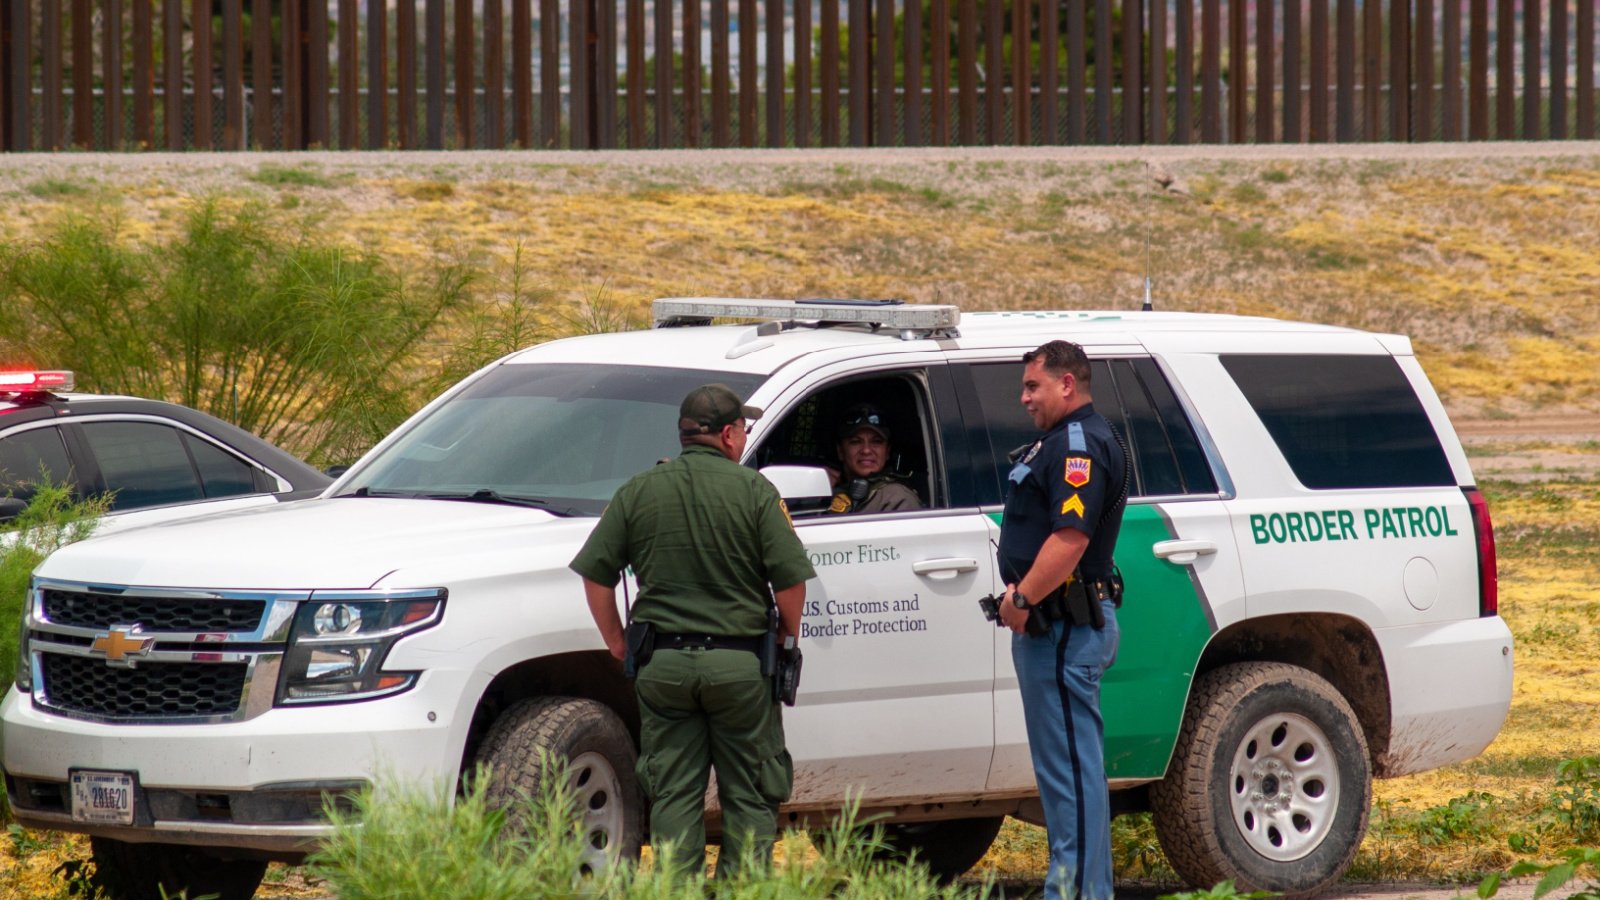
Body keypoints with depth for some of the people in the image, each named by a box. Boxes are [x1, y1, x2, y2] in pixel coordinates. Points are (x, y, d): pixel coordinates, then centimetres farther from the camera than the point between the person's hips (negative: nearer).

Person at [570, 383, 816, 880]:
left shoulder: (639, 491, 4)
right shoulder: (752, 490, -4)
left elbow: (595, 573, 3)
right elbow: (791, 578, -7)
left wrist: (618, 643, 12)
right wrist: (785, 643, 9)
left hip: (662, 665, 2)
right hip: (738, 664, -2)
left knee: (673, 794, 6)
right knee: (748, 797, 6)